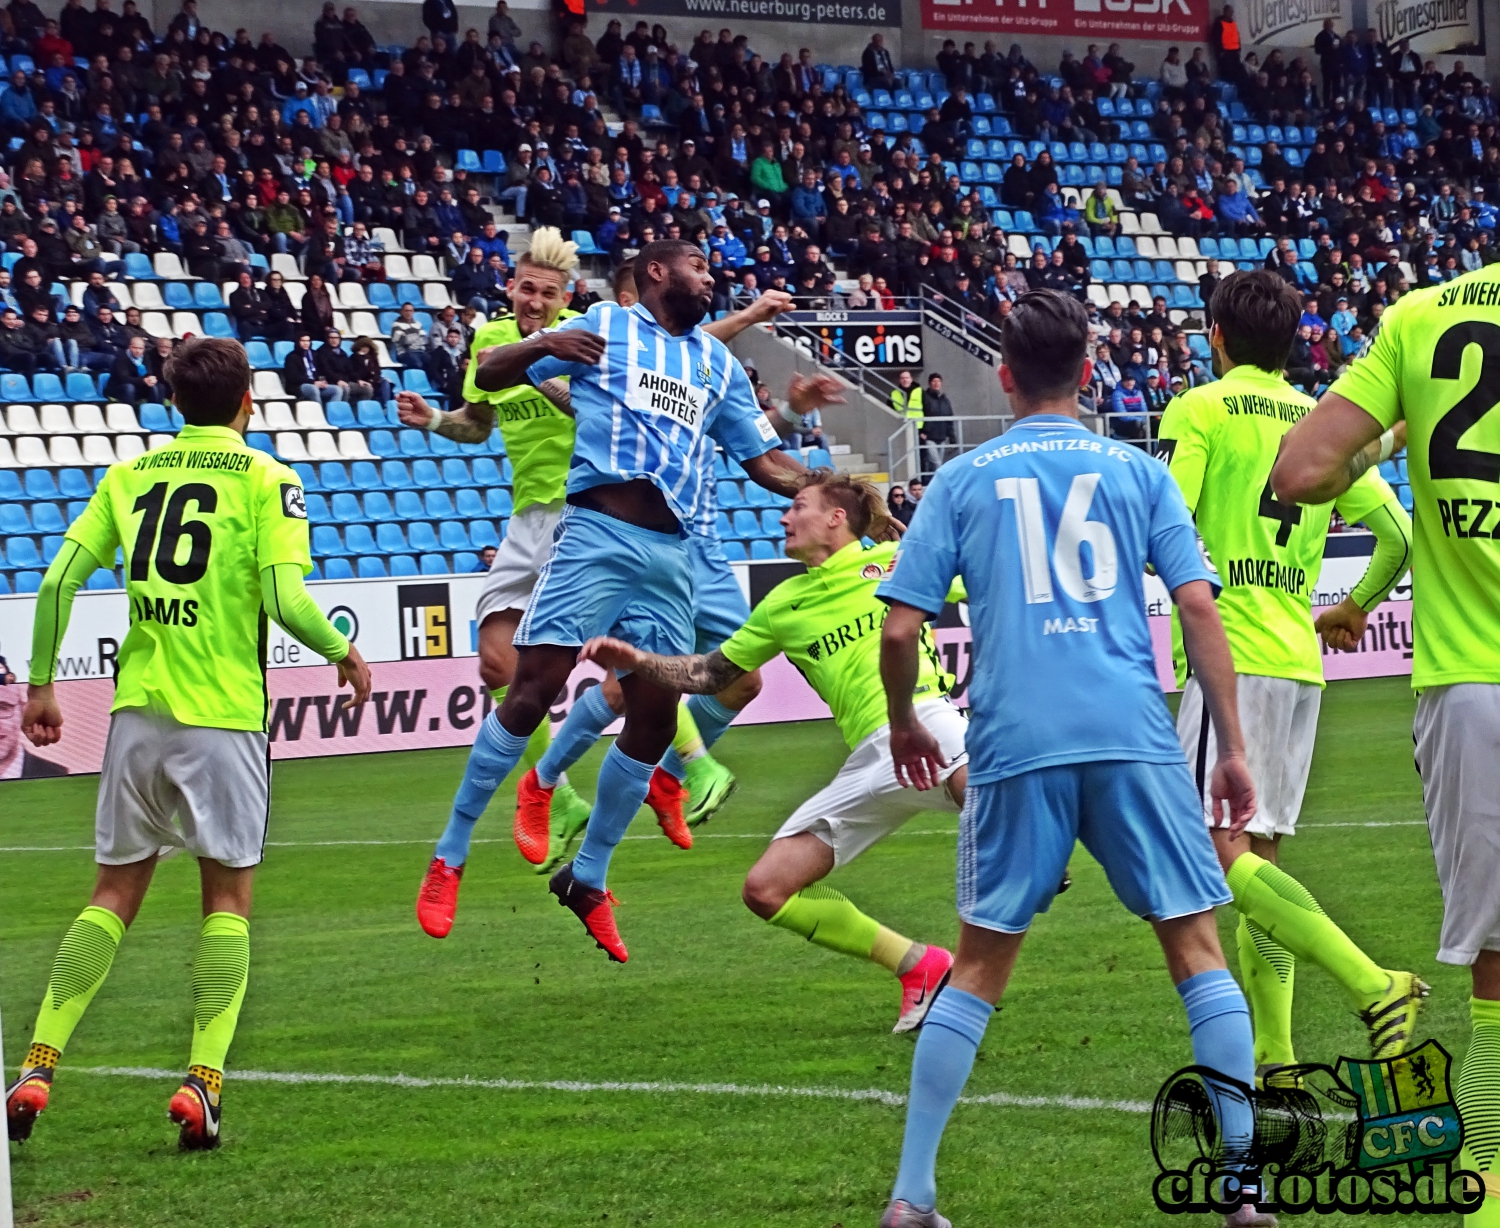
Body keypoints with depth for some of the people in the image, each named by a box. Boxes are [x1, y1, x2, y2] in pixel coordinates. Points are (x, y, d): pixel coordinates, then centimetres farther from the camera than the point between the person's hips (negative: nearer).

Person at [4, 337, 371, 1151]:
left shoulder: (130, 475, 10)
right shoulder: (265, 480, -2)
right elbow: (285, 601, -12)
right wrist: (344, 655, 6)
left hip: (137, 709, 4)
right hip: (222, 714, -4)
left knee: (115, 889, 11)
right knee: (227, 895, 6)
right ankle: (203, 1082, -5)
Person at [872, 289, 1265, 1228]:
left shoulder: (963, 479, 11)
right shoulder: (1137, 471, 10)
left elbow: (899, 631, 6)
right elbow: (1198, 606, 2)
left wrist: (904, 724, 24)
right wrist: (1233, 749, 6)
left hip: (1013, 747, 1)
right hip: (1134, 740, -1)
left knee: (980, 966, 9)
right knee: (1197, 946, 6)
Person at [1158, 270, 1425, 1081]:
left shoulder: (1200, 410, -3)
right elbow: (1400, 534, 13)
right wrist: (1356, 607, 30)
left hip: (1231, 656, -7)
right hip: (1300, 661, 7)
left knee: (1222, 849, -12)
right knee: (1258, 855, 11)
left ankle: (1371, 985, -26)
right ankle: (1273, 1056, 7)